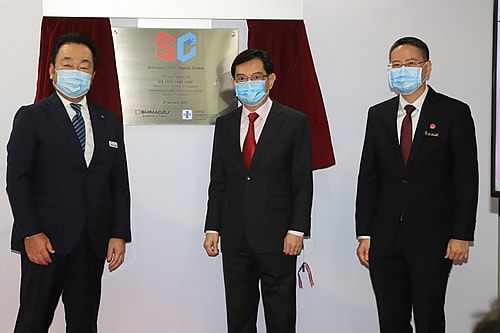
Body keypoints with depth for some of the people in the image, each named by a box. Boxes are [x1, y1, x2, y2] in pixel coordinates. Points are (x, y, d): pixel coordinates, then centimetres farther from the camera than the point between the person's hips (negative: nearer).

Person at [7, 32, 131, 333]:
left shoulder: (109, 121, 13)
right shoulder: (31, 117, 1)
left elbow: (119, 182, 11)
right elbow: (17, 178, -5)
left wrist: (119, 234, 2)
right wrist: (30, 233, -13)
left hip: (93, 241, 4)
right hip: (45, 240, -3)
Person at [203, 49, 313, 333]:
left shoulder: (295, 122, -1)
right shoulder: (225, 124, 11)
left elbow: (303, 182, -4)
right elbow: (218, 182, 12)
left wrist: (297, 230, -11)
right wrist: (212, 228, 5)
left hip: (277, 238, -4)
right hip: (235, 239, 4)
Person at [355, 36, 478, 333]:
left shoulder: (454, 113, -2)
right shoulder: (378, 115, 9)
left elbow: (466, 179, -4)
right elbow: (368, 177, 8)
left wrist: (461, 235, -9)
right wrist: (364, 234, 4)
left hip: (432, 239, -3)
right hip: (385, 239, 4)